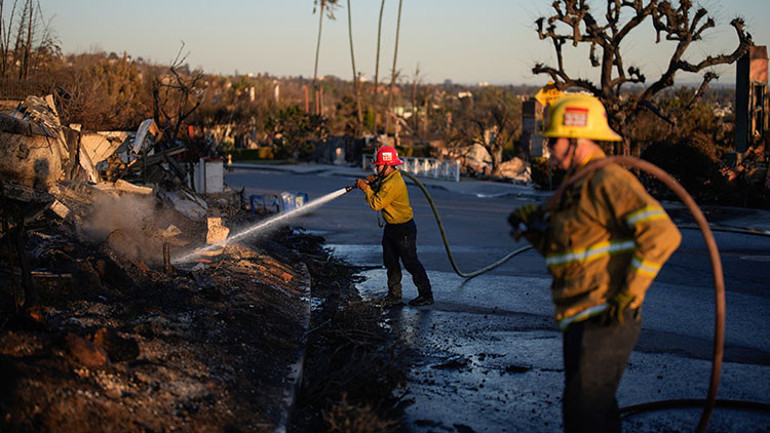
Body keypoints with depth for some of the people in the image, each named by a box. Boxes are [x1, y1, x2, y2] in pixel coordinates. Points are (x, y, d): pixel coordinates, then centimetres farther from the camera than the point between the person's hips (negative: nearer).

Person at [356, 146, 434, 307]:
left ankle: (426, 295, 9)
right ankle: (394, 296, 20)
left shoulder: (393, 184, -26)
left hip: (404, 230, -10)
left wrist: (366, 188, -14)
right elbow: (379, 193, 15)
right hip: (391, 228, 10)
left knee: (411, 262, -1)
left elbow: (376, 204, -24)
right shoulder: (387, 179, 7)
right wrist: (372, 183, -2)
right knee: (391, 263, 12)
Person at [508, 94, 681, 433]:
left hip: (604, 319, -10)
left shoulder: (609, 181, -14)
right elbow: (561, 252, 23)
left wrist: (629, 294, -22)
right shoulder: (577, 186, 17)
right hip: (583, 320, 10)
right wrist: (534, 229, 5)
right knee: (596, 406, 18)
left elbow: (662, 234, -24)